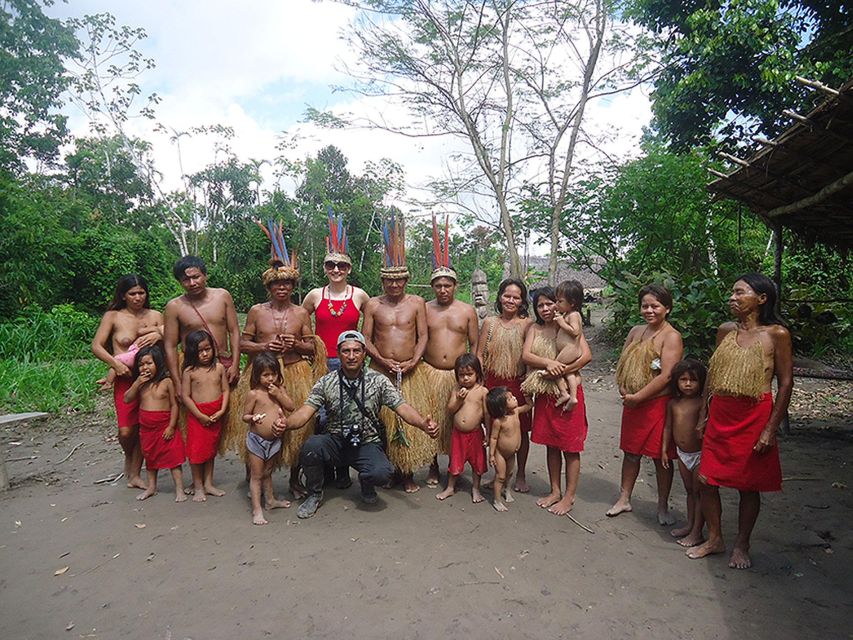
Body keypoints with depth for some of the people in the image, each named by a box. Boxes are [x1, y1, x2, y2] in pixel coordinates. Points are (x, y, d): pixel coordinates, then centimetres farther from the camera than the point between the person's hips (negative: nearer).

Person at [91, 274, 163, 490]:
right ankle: (129, 457, 28)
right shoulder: (113, 317, 1)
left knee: (143, 429, 5)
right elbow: (96, 346, -2)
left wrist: (159, 336, -16)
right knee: (126, 430, -7)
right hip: (125, 378, -2)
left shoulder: (155, 316, 7)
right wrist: (115, 363, -17)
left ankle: (134, 474, 20)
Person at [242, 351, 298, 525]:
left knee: (267, 472, 23)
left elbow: (292, 407, -5)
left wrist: (279, 394, -16)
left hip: (274, 439, 5)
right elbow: (245, 416, -8)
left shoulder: (279, 389, 1)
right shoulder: (254, 394, -13)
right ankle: (256, 510, 9)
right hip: (256, 439, -5)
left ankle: (271, 500, 38)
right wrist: (253, 418, -29)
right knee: (256, 475, 3)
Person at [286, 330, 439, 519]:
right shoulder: (326, 382, -3)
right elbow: (305, 412, -11)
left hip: (368, 443, -1)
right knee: (312, 445, -30)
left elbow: (402, 407, -11)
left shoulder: (378, 381, -5)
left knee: (381, 472, -31)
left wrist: (423, 423, -31)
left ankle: (366, 486, 10)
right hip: (335, 442, 1)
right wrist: (286, 423, -34)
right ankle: (315, 494, 0)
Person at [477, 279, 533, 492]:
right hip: (493, 382, 1)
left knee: (520, 429, 8)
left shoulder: (526, 324, -2)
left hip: (518, 382, -1)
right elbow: (479, 354, 4)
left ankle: (521, 475, 26)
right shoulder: (489, 322, 4)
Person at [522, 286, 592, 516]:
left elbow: (586, 355, -15)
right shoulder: (534, 329, 9)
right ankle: (555, 491, 27)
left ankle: (569, 497, 15)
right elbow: (525, 355, -5)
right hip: (545, 394, 5)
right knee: (551, 445, 14)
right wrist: (548, 363, -22)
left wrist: (560, 372, -20)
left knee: (570, 447, 4)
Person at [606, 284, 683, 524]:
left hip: (658, 403, -6)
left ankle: (663, 507, 22)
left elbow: (666, 376, -20)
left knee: (661, 456, 6)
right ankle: (624, 499, 27)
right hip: (632, 402, 6)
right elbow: (622, 363, 11)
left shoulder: (671, 337, -12)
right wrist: (623, 389, -5)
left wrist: (638, 397, -17)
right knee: (631, 452, 15)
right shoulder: (636, 331, 10)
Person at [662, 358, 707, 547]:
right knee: (689, 491, 19)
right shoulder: (673, 403, 0)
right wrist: (664, 450, 9)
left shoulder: (702, 403, -16)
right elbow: (668, 427, 8)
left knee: (699, 492, 5)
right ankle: (690, 525, 33)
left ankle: (697, 532, 15)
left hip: (699, 454, -6)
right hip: (682, 453, 6)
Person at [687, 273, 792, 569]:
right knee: (705, 480, 6)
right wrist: (703, 414, 12)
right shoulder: (725, 331, 7)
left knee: (749, 485, 9)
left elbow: (786, 383, -6)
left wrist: (771, 429, -10)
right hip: (720, 417, 4)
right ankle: (714, 539, 26)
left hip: (754, 418, -4)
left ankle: (741, 545, 29)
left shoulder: (776, 334, -7)